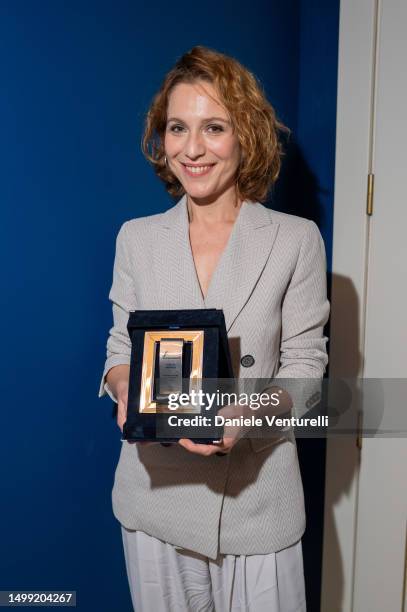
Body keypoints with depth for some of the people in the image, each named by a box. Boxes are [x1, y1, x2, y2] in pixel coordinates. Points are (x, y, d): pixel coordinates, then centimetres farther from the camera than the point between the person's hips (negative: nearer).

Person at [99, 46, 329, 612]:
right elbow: (120, 351, 6)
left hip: (257, 492, -1)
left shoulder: (296, 240, -7)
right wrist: (127, 388, -16)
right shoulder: (136, 238, 1)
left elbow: (304, 366, -4)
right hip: (155, 487, 2)